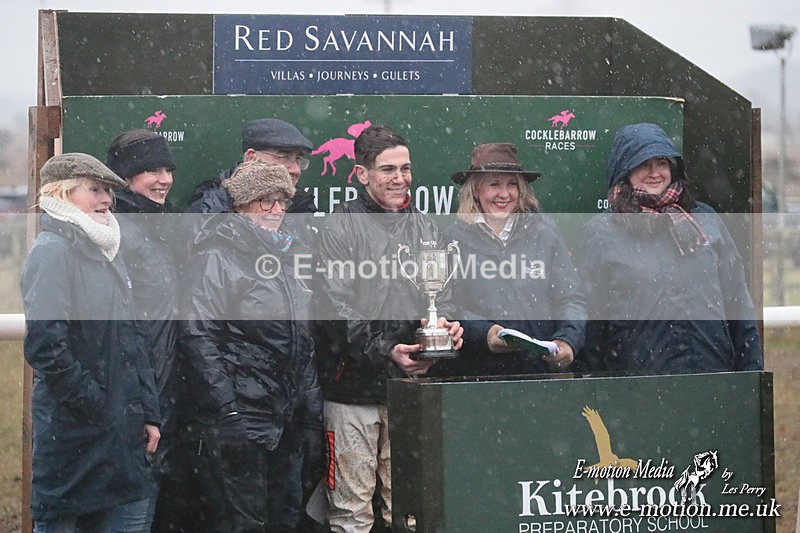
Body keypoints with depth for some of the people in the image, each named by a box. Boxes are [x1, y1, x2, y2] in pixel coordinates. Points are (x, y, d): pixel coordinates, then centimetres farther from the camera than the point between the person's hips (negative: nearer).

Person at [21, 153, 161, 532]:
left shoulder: (105, 253, 16)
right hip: (71, 427, -8)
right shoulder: (52, 251, -11)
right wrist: (93, 405, -15)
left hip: (119, 426, 8)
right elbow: (44, 344, -19)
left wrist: (148, 411, 12)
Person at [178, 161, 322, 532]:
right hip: (239, 418, -8)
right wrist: (226, 413, -21)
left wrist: (312, 417, 16)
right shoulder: (218, 256, -5)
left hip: (285, 425, 8)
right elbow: (199, 336, -14)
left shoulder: (290, 257, 19)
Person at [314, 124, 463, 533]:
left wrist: (448, 327, -2)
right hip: (354, 387, -5)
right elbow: (335, 308, -10)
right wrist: (385, 352, -20)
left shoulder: (425, 228, 15)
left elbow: (441, 298, 21)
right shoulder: (341, 227, -3)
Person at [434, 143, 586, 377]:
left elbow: (571, 300, 11)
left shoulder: (544, 232, 13)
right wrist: (483, 334, -18)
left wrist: (568, 340, -9)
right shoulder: (454, 238, 7)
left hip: (542, 366, 2)